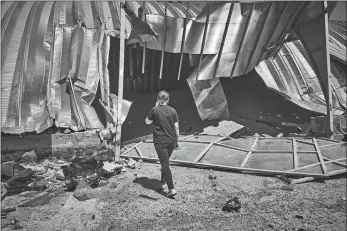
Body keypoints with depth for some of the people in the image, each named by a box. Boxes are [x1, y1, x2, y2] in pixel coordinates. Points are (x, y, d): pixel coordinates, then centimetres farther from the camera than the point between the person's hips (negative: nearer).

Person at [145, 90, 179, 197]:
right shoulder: (172, 111, -1)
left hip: (160, 141, -4)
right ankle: (163, 183, 33)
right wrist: (177, 140, 12)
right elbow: (176, 127, 1)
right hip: (172, 141, 4)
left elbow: (147, 122, 6)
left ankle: (172, 189, -5)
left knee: (165, 164, -1)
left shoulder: (155, 110, -9)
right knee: (165, 162, 22)